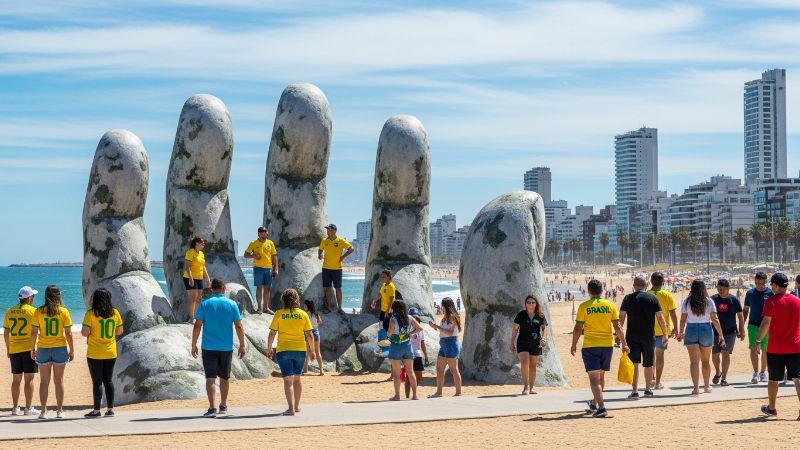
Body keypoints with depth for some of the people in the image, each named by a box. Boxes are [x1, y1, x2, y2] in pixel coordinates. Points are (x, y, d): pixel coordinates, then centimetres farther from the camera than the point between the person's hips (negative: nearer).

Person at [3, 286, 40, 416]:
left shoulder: (10, 311, 6)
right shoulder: (33, 311, -8)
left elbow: (6, 332, 9)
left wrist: (8, 348, 17)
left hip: (14, 349, 5)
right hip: (29, 349, -4)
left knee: (16, 379, 10)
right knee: (29, 379, -2)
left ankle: (15, 408, 13)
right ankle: (28, 408, -2)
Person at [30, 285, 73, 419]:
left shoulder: (39, 311, -4)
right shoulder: (63, 311, -5)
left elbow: (33, 332, -3)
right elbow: (68, 333, -5)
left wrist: (32, 349, 7)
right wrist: (72, 350, 4)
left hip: (43, 349, 0)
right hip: (60, 348, 0)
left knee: (44, 381, 7)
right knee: (59, 381, 8)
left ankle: (44, 412, 7)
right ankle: (60, 411, 9)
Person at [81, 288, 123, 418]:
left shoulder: (91, 314, -11)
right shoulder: (115, 313, 1)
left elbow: (84, 333, -15)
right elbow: (119, 331, 8)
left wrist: (91, 334, 6)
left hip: (95, 354, -4)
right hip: (111, 353, 4)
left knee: (97, 382, 2)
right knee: (108, 380, 12)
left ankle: (96, 410, 5)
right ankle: (110, 409, 14)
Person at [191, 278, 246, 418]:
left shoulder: (204, 304, -3)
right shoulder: (232, 305, 0)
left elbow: (197, 326, -5)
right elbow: (239, 326, 0)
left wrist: (193, 345, 3)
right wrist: (242, 345, 8)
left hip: (209, 347, -2)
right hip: (227, 347, 2)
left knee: (210, 377, -4)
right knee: (224, 377, 16)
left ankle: (212, 408, -16)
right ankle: (223, 406, 29)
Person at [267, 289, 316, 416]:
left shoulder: (279, 314, -6)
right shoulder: (303, 314, 0)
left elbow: (272, 334, -5)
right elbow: (309, 335, 2)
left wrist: (269, 349, 7)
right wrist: (312, 351, 12)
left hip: (283, 350, -3)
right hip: (300, 350, 3)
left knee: (288, 380, -5)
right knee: (297, 378, 19)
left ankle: (291, 408, -17)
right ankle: (297, 406, 30)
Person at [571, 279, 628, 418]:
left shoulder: (584, 306, -6)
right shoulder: (610, 305, 2)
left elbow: (578, 328, -5)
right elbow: (617, 327, 1)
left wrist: (574, 344, 6)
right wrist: (624, 344, 7)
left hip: (590, 346, -4)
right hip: (607, 345, 4)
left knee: (594, 377, -5)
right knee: (601, 375, 20)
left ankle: (601, 407, -17)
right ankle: (594, 403, 37)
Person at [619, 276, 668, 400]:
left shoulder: (628, 298, -1)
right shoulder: (653, 298, 0)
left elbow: (621, 317, -2)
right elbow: (660, 317, -2)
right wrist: (665, 334, 3)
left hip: (632, 336, -1)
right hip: (648, 336, 1)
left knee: (634, 364, -3)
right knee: (649, 364, 15)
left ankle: (635, 391, -12)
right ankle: (647, 390, 25)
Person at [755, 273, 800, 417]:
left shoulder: (771, 301, -10)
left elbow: (766, 322, -16)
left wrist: (758, 341, -10)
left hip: (776, 348, -3)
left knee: (773, 379, 13)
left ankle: (771, 408, 27)